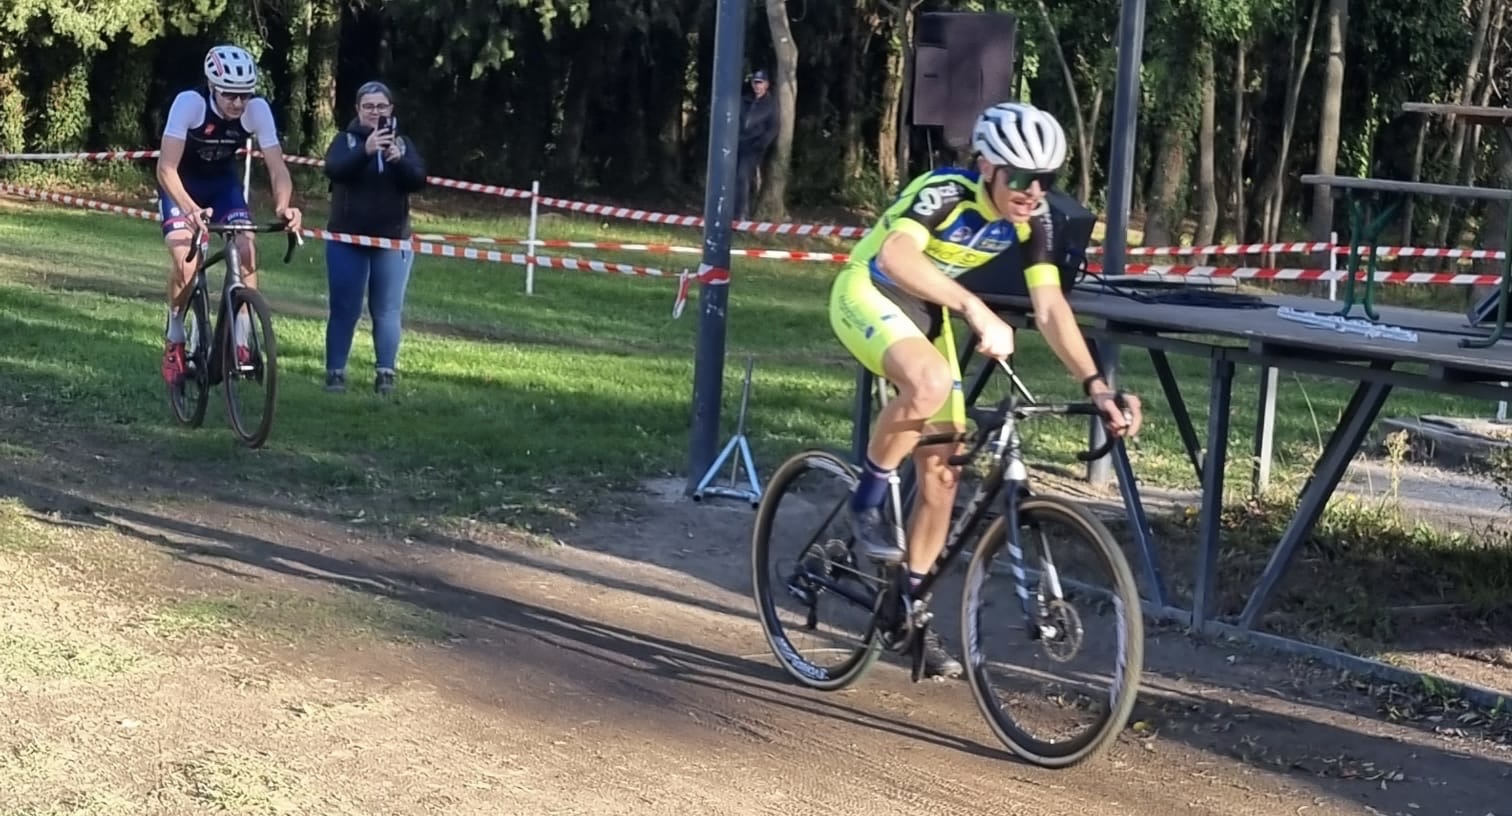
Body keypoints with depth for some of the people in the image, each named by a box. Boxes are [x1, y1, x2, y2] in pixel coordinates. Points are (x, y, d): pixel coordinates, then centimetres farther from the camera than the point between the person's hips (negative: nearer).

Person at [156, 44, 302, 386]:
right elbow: (166, 168, -35)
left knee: (246, 250, -17)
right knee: (185, 260, -22)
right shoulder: (189, 103, -32)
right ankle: (174, 341, 0)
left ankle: (240, 343, -7)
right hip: (181, 183, -3)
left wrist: (283, 206, -43)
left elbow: (277, 168, -23)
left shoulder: (257, 110, -24)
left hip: (223, 181, 3)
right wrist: (189, 208, -53)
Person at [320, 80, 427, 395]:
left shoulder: (402, 142, 6)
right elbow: (333, 169, -20)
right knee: (344, 309, 1)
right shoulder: (346, 140, 0)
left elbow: (418, 180, -8)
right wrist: (366, 151, -36)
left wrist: (398, 159, -27)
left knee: (387, 311, 3)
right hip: (348, 239, -1)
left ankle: (386, 374, 7)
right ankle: (335, 372, 7)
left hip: (392, 240, 1)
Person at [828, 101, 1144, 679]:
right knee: (930, 381, -39)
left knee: (942, 472, 2)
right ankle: (866, 503, -15)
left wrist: (1095, 385, -24)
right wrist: (975, 308, -60)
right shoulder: (947, 192, -31)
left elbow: (1050, 307, -13)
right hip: (868, 293, -7)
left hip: (926, 312, 7)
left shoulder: (1032, 217, -12)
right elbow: (896, 253, -50)